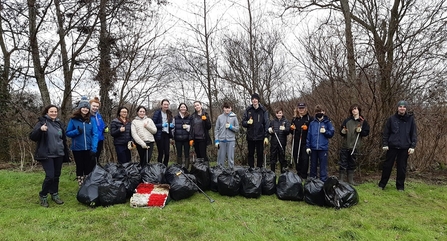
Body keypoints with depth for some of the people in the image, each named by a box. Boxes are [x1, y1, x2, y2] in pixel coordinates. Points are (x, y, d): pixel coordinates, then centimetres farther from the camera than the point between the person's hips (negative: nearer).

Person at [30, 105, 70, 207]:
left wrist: (66, 154, 19)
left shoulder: (59, 124, 13)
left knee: (56, 176, 10)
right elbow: (32, 137, -11)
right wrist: (40, 130, -30)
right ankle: (43, 196, 9)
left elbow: (64, 139, 21)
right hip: (46, 155, -5)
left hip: (59, 155, 5)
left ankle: (54, 194, 24)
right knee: (50, 176, -11)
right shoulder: (42, 122, -3)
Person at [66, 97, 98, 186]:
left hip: (89, 149, 0)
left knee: (90, 168, 7)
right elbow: (68, 133, 2)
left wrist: (94, 149, -15)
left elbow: (95, 134, -6)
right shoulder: (73, 119, -3)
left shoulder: (91, 120, -2)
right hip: (77, 149, 0)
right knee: (80, 167, 12)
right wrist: (77, 131, -19)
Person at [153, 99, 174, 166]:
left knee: (167, 153, 1)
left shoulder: (169, 114, 13)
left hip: (167, 135, 5)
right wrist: (161, 125, -19)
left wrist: (172, 126, 0)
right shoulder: (157, 113, -5)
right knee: (161, 153, 0)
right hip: (159, 135, -5)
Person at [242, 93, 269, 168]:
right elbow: (243, 122, 6)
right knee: (250, 154, 9)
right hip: (250, 137, 2)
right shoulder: (248, 110, 3)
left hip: (260, 137, -1)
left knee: (260, 154, 6)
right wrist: (247, 122, -17)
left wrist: (266, 136, -9)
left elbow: (266, 123, -3)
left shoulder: (263, 110, -2)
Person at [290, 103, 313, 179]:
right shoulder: (294, 119, 15)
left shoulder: (310, 118, 2)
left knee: (304, 158, -4)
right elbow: (291, 131, 21)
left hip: (305, 142, -4)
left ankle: (304, 175, 5)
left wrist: (307, 128, -17)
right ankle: (298, 173, 21)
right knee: (296, 158, 8)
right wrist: (291, 128, 0)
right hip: (296, 142, 4)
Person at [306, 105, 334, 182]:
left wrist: (325, 131, -15)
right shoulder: (312, 123, 6)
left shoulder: (327, 122, 2)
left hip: (323, 148, -2)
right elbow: (309, 135, 5)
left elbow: (331, 133, 4)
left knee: (323, 166, 1)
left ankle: (323, 180, 8)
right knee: (313, 165, 13)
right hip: (313, 148, 2)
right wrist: (308, 146, 0)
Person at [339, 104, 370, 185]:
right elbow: (341, 131, 7)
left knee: (352, 163, 12)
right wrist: (342, 132, -15)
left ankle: (350, 180, 22)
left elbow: (367, 132, 4)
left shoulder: (363, 121, 3)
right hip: (345, 145, -1)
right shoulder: (347, 120, 3)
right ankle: (341, 180, 7)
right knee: (343, 163, 0)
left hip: (354, 146, 1)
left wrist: (360, 131, -15)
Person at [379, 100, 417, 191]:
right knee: (387, 165, 5)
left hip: (404, 148, 0)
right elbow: (386, 132, 4)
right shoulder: (392, 118, 3)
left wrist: (412, 146, -5)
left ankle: (400, 186, 18)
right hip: (392, 146, 0)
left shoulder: (410, 119, 3)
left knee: (402, 167, 6)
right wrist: (385, 144, -3)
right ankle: (382, 184, 15)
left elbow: (414, 134, 3)